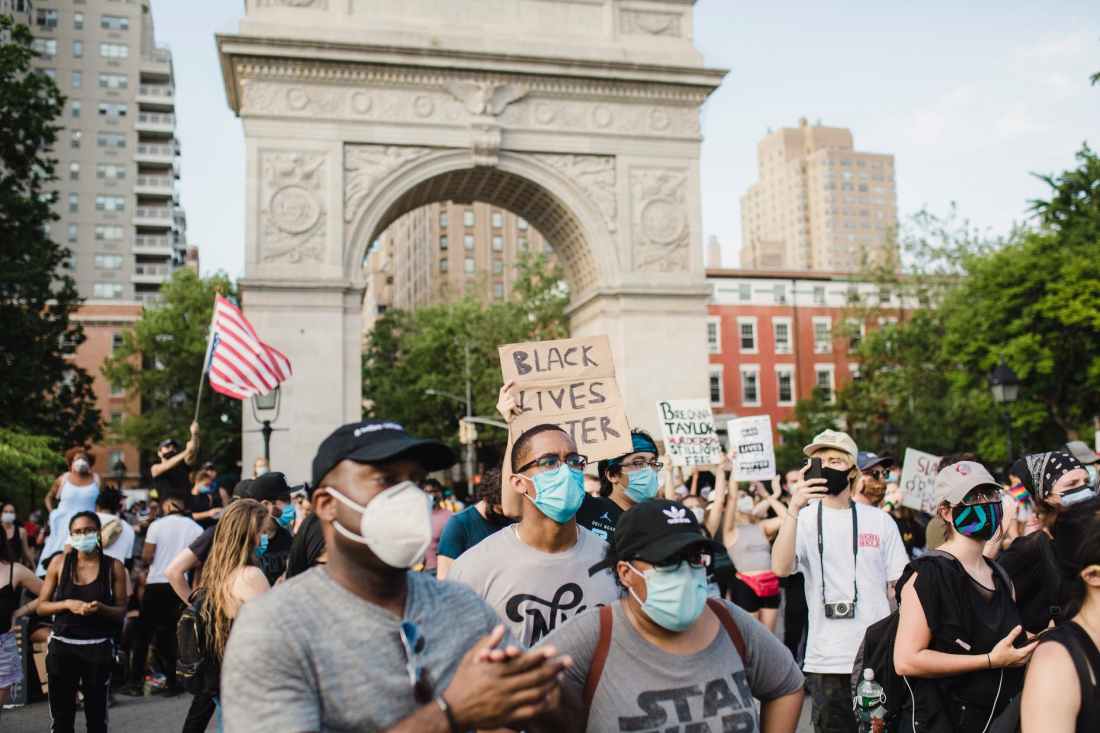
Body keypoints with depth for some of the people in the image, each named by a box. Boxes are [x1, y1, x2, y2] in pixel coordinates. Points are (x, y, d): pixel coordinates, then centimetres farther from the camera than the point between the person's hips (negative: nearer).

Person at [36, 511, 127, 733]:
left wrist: (101, 608, -19)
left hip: (98, 648, -1)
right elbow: (41, 606, 5)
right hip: (62, 646, 1)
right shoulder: (59, 562, 2)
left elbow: (121, 612, 1)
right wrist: (67, 604, -13)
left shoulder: (114, 566, -2)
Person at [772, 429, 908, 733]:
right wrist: (794, 509, -28)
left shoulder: (880, 520, 4)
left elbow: (898, 588, 8)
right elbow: (780, 568, -20)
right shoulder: (804, 519, -2)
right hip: (827, 661, -1)